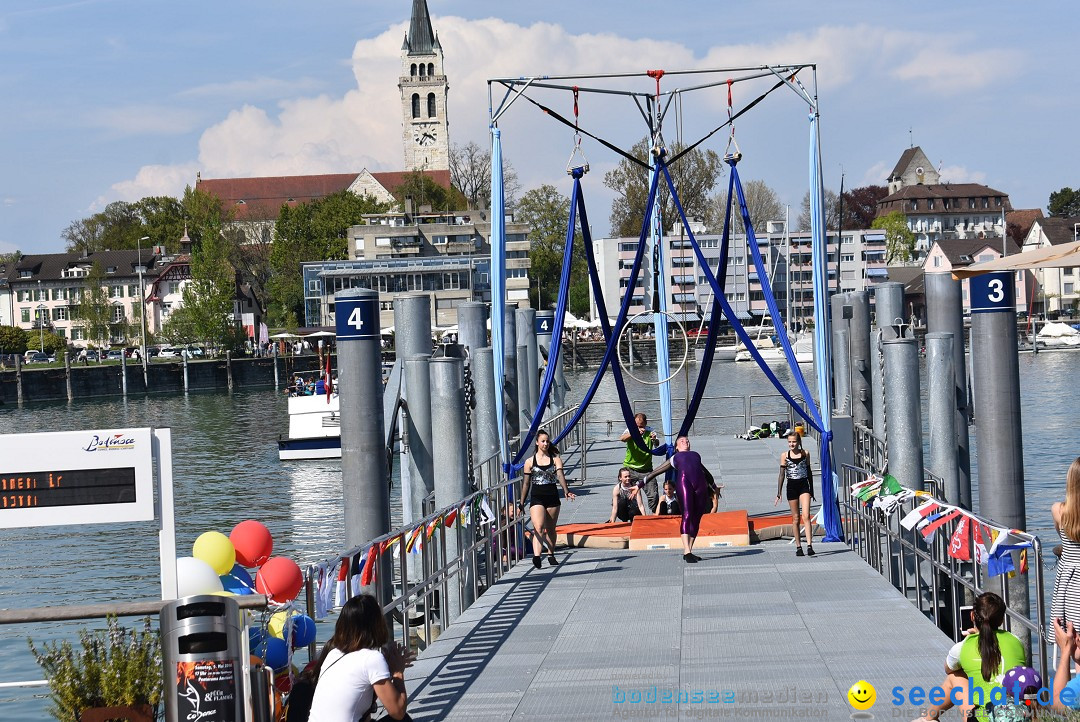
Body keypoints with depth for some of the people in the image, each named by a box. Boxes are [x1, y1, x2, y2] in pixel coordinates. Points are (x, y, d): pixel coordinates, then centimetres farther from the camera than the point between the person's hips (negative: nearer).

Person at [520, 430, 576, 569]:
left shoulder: (555, 460, 5)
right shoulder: (530, 462, 4)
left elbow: (560, 476, -10)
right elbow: (526, 484, 8)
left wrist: (566, 491, -27)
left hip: (552, 498, 2)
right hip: (536, 498, -2)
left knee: (551, 529, 12)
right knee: (539, 527, -19)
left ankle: (551, 555, 28)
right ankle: (536, 556, -33)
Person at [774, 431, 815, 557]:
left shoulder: (805, 454, 4)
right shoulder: (785, 456, 1)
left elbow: (809, 472, 13)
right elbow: (782, 475, 3)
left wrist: (812, 490, 15)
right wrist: (778, 494, 0)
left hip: (804, 485, 0)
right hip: (791, 486, 0)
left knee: (806, 516, -14)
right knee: (796, 518, 5)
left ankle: (809, 545, -20)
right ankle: (798, 547, 13)